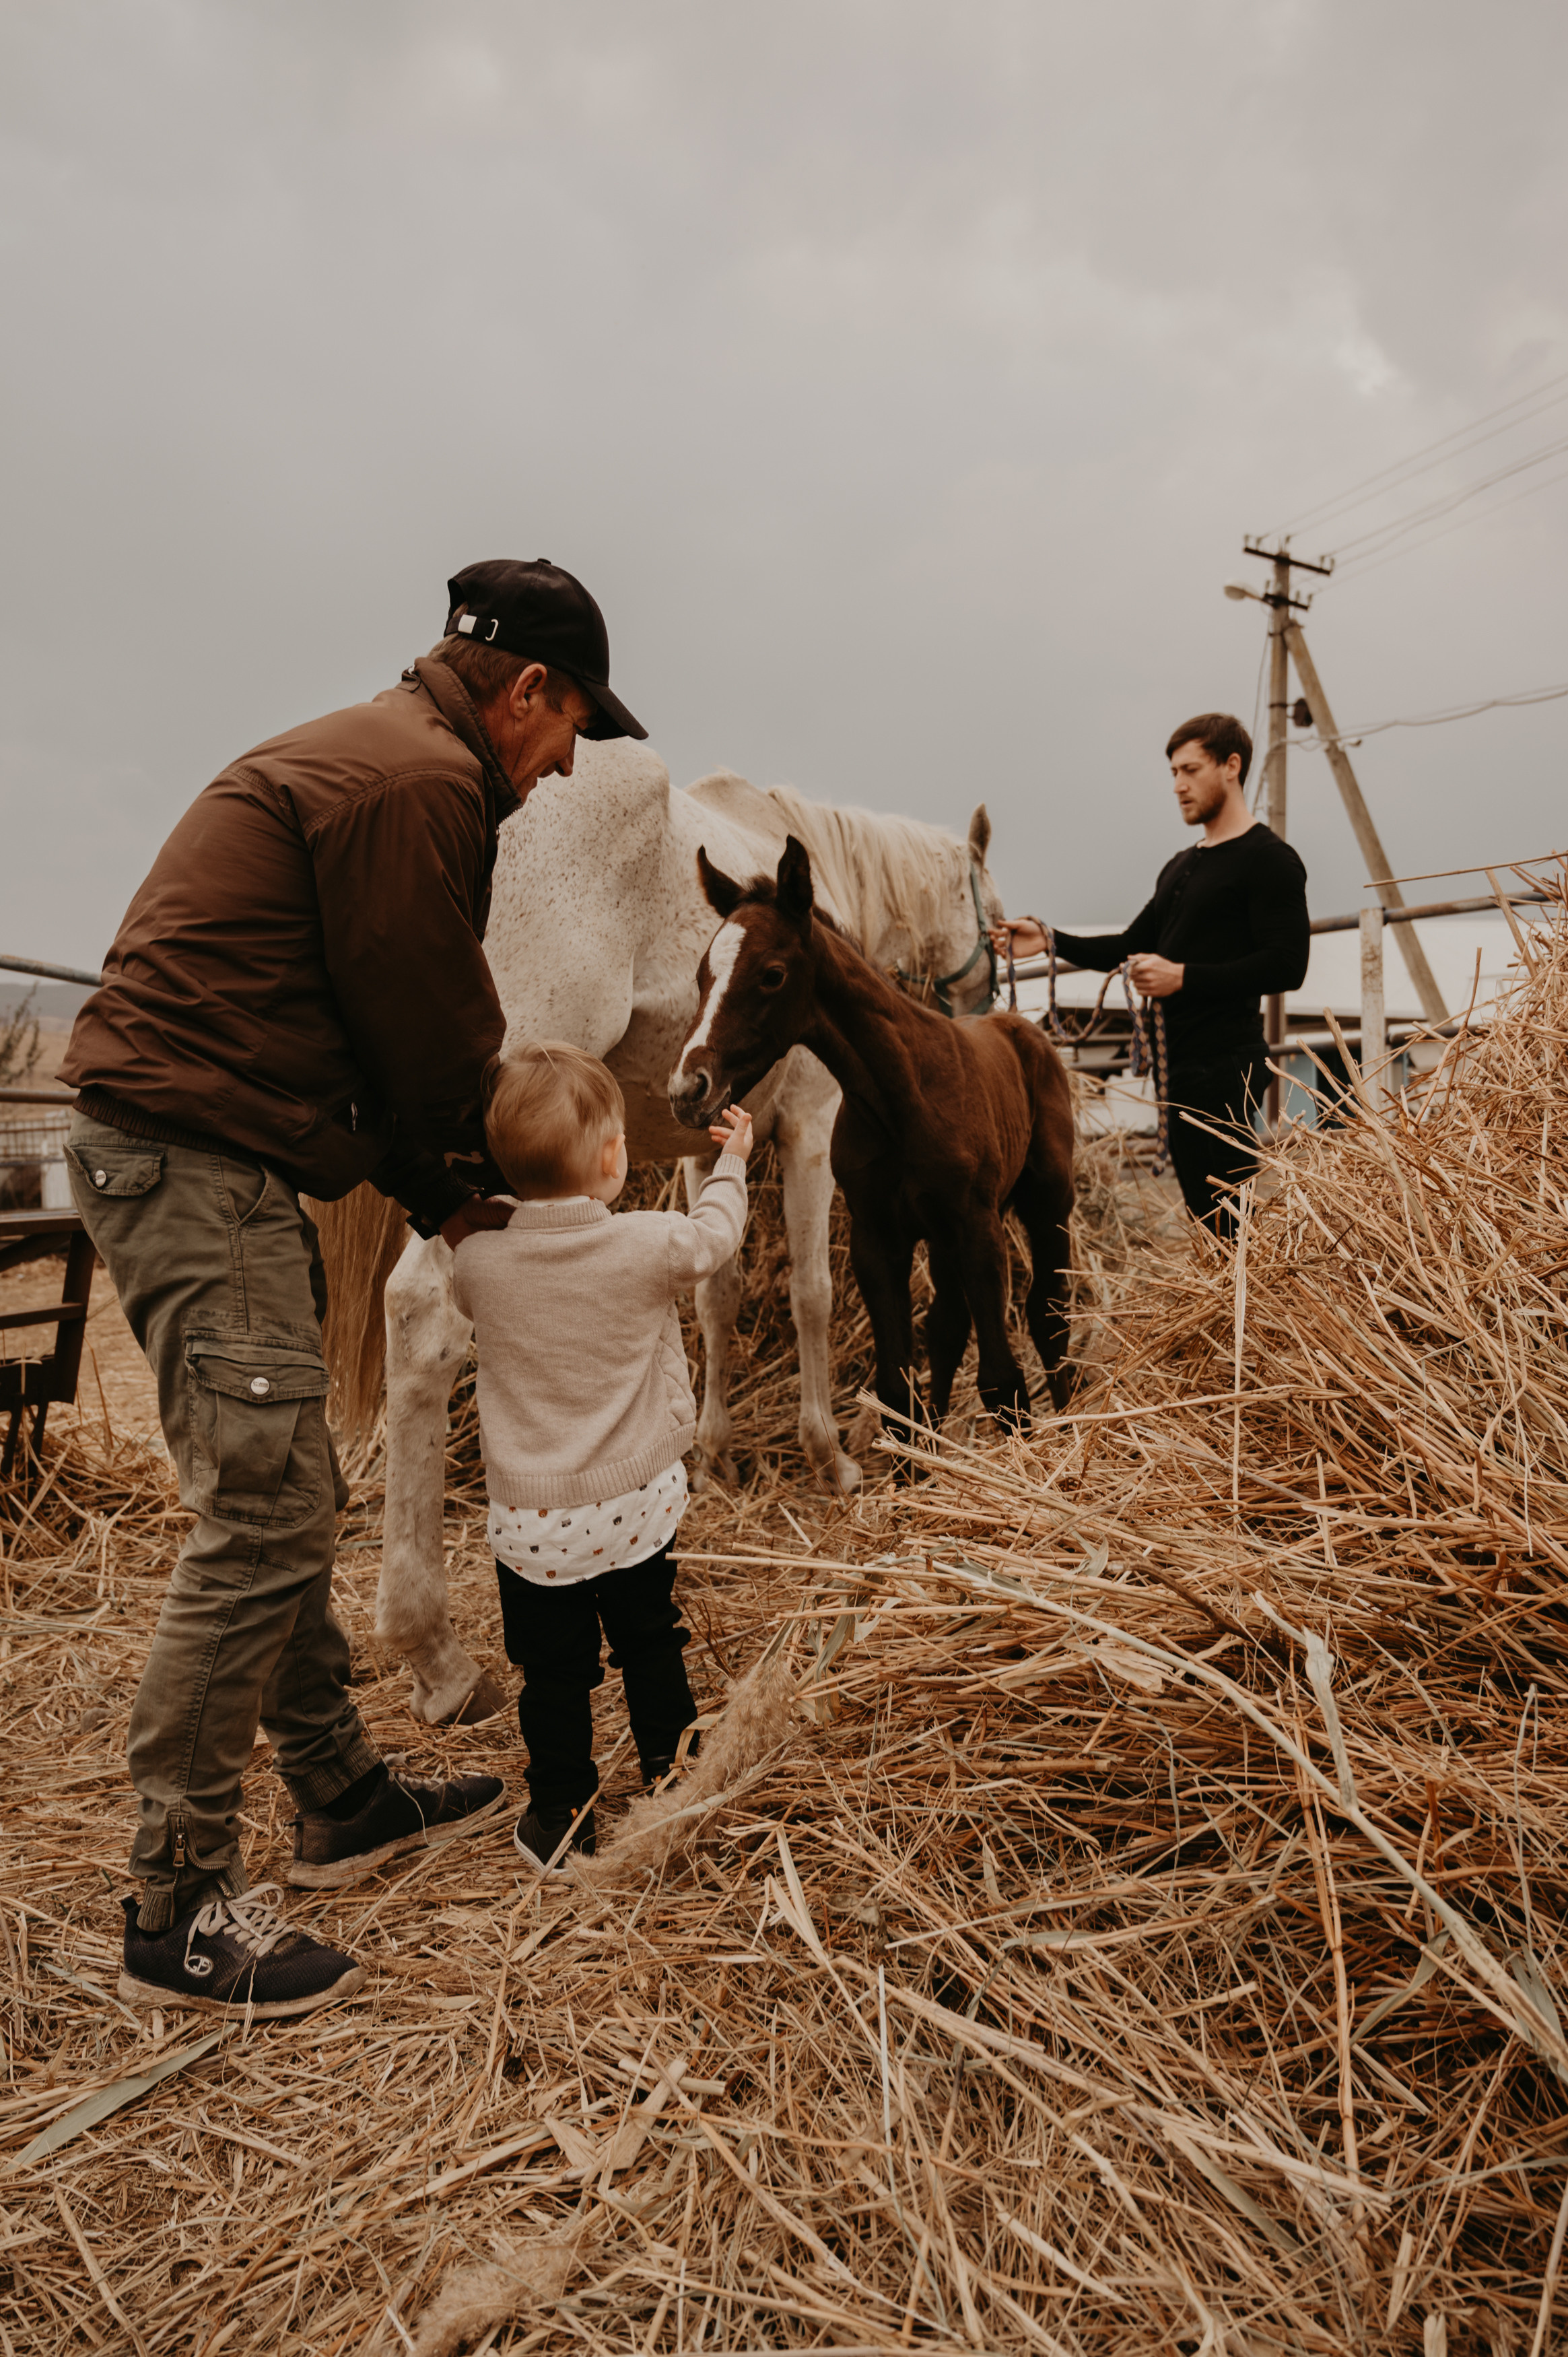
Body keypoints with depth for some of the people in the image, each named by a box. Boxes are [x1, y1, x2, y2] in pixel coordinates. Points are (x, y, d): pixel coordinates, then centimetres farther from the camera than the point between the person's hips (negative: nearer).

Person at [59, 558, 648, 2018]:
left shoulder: (370, 751, 22)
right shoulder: (422, 780, -13)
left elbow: (386, 1023, 19)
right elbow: (430, 1031, -12)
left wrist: (438, 1192, 14)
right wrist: (455, 1190, 7)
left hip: (188, 1154, 11)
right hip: (198, 1158, -11)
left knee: (287, 1503, 15)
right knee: (261, 1517, -7)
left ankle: (343, 1805, 28)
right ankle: (178, 1912, 7)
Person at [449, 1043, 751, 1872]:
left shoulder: (476, 1262, -14)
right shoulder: (651, 1245, -18)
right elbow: (714, 1232, 4)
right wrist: (732, 1161, 22)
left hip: (529, 1518, 0)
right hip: (638, 1502, 0)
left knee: (553, 1672, 17)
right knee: (650, 1646, 24)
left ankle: (559, 1817, 31)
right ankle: (668, 1767, 42)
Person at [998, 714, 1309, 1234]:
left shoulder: (1268, 859, -6)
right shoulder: (1180, 867, 21)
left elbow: (1287, 965, -15)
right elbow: (1133, 946, 23)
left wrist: (1183, 977, -19)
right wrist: (1051, 941, 8)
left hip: (1225, 1064, -9)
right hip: (1184, 1062, 9)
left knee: (1231, 1217, -10)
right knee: (1204, 1215, 13)